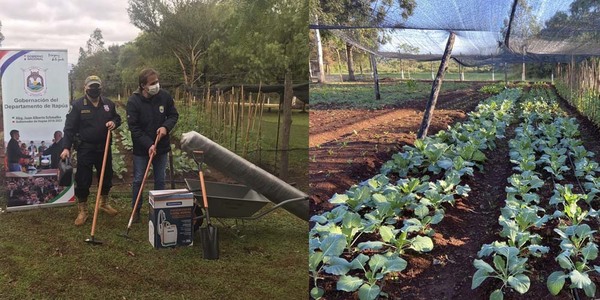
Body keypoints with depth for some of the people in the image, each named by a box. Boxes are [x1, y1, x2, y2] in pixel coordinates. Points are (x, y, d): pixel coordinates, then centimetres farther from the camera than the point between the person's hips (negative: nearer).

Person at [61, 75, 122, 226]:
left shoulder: (108, 103, 3)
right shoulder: (77, 105, -8)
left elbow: (117, 118, 17)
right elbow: (69, 127, -9)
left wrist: (114, 123, -8)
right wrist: (66, 147, -18)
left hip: (104, 148, 4)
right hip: (85, 149, -4)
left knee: (107, 177, 15)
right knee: (83, 181, 1)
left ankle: (104, 203, 38)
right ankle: (82, 210, 16)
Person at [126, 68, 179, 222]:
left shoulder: (165, 96, -9)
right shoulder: (133, 101, -16)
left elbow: (174, 115, 4)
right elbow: (134, 127, -16)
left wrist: (166, 127, -17)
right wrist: (148, 144, -23)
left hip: (161, 146, 3)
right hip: (141, 148, -2)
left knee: (160, 180, 12)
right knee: (138, 180, 8)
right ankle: (136, 210, 24)